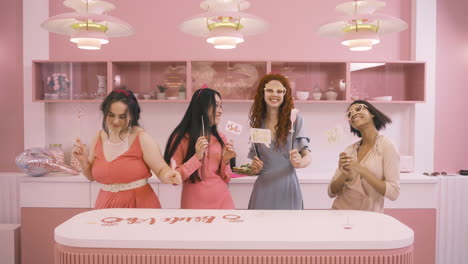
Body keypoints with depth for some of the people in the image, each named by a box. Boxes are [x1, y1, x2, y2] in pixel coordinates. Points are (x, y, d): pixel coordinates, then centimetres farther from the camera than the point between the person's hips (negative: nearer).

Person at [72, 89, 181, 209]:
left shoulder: (141, 138, -13)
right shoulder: (99, 138, 1)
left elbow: (162, 170, -15)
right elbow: (92, 176, 12)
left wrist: (168, 176, -36)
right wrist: (83, 159, -5)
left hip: (139, 204, -4)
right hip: (106, 205, 4)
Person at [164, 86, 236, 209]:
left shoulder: (220, 138, 4)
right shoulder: (181, 138, -8)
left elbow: (225, 180, 8)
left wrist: (226, 161, -10)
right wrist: (197, 157, -20)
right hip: (194, 203, -3)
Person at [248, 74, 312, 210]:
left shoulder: (295, 119, -4)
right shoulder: (257, 123, 8)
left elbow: (307, 155, -6)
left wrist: (299, 162, -27)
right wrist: (255, 168, -4)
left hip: (287, 188, -3)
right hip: (264, 188, 3)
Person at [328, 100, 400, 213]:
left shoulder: (386, 146, -5)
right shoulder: (349, 150, 6)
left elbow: (393, 193, -11)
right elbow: (331, 192, 5)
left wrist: (361, 170, -18)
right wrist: (344, 175, -12)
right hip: (339, 210, 3)